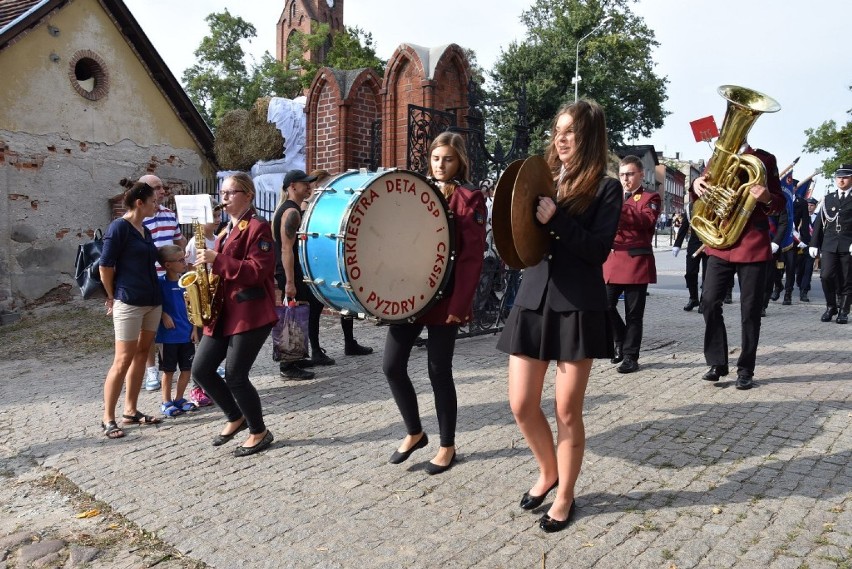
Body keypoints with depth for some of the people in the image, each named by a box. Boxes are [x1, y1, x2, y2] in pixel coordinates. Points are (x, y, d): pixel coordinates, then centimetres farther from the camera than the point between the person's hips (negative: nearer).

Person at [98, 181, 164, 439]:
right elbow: (105, 266, -10)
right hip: (129, 303, -8)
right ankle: (108, 419, 5)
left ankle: (131, 411, 20)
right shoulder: (119, 227, -10)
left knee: (141, 355, 10)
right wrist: (112, 297, -1)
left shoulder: (145, 231, 14)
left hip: (152, 301, 8)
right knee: (123, 360, -5)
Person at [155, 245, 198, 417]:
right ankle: (166, 403, 21)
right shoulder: (161, 282, -11)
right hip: (168, 336, -5)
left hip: (187, 334, 5)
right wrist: (164, 315, -18)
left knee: (187, 369, 10)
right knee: (169, 371, 7)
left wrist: (194, 328, 4)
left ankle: (179, 399, 27)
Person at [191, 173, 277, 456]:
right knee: (200, 370, 7)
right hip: (224, 312, 9)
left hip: (251, 313, -9)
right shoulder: (227, 230, 19)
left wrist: (217, 260, -22)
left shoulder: (257, 227, -9)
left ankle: (260, 432, 14)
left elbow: (258, 271, -19)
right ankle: (236, 418, 27)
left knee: (235, 376, -6)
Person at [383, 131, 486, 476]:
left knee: (439, 372, 2)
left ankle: (447, 445, 21)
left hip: (444, 298, -5)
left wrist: (459, 303, -17)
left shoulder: (470, 198, -4)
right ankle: (414, 432, 25)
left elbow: (473, 256, -11)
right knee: (392, 366, 4)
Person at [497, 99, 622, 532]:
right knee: (521, 405, 4)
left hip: (578, 307, -4)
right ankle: (548, 472, 32)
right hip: (533, 300, 4)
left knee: (567, 411, 3)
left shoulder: (606, 188, 0)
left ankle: (565, 496, 24)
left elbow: (598, 250, -11)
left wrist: (556, 218, -21)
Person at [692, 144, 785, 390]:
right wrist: (696, 185, -12)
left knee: (750, 309, 1)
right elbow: (701, 200, 11)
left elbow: (780, 204, 2)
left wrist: (767, 199, -21)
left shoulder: (764, 159, 2)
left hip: (754, 245, -2)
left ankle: (745, 370, 12)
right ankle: (717, 363, 8)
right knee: (709, 301, -5)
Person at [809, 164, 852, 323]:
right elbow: (820, 222, 13)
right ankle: (830, 306, 8)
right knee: (826, 276, -10)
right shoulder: (828, 199, 14)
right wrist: (814, 244, 8)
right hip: (829, 245, 2)